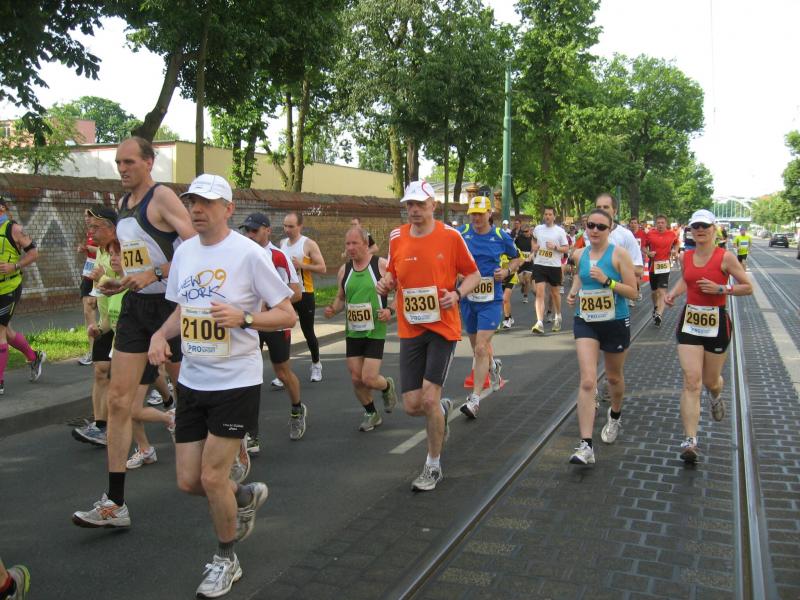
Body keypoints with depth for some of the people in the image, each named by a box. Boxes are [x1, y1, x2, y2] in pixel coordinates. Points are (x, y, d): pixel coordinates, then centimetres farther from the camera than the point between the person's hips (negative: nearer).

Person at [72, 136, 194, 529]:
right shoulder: (123, 204, 14)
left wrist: (154, 274, -26)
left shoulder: (163, 197, -11)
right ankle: (115, 504, 1)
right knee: (118, 399, -2)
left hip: (168, 305, -7)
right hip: (135, 307, 7)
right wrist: (120, 282, 8)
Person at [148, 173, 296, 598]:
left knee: (212, 478, -3)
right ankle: (246, 497, 40)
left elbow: (288, 315, -11)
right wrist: (161, 334, -1)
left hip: (236, 382, -6)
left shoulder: (248, 253, -13)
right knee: (188, 480, 8)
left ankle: (225, 560, 23)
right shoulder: (183, 252, 7)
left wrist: (242, 317, -26)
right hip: (192, 382, 6)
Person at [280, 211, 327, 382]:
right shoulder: (282, 243, 9)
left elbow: (322, 268, -10)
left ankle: (316, 364, 29)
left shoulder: (309, 244, -8)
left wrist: (302, 265, -21)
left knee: (308, 331, 7)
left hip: (304, 294, -4)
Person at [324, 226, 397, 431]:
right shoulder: (344, 270, 6)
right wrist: (333, 309, -2)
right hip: (353, 332, 5)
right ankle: (371, 414, 30)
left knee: (369, 379, -10)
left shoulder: (382, 265, -8)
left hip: (375, 331, -5)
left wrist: (390, 310, -18)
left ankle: (387, 386, 26)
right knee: (356, 379, 6)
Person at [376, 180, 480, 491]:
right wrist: (385, 284, -4)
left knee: (429, 397, -9)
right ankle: (442, 409, 39)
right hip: (410, 330, 4)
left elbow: (473, 274, 4)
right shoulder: (397, 238, 4)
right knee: (412, 405, 1)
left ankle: (433, 466, 13)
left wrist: (457, 293, -16)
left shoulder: (450, 236, -5)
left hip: (442, 328, -3)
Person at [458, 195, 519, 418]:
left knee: (481, 348, -12)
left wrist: (507, 271, -4)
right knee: (477, 346, 18)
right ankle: (493, 365, 52)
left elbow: (516, 258, 14)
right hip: (467, 298, 3)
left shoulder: (501, 237, -2)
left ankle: (475, 399, -6)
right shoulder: (461, 234, -1)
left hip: (491, 299, -3)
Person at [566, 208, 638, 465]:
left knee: (614, 377, 20)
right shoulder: (579, 254, 2)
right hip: (585, 322, 2)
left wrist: (607, 280, -24)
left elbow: (632, 291, -11)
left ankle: (615, 416, 52)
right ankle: (586, 446, -16)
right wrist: (573, 292, 4)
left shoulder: (619, 254, -10)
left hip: (615, 323, -1)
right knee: (587, 381, -13)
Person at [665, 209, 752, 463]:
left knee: (710, 381, 13)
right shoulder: (686, 256, 4)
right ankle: (690, 441, -12)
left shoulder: (725, 257, -8)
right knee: (691, 381, -9)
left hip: (717, 323, -2)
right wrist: (674, 293, 5)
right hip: (689, 321, 2)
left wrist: (720, 289, -18)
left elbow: (748, 287, -4)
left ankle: (715, 396, 53)